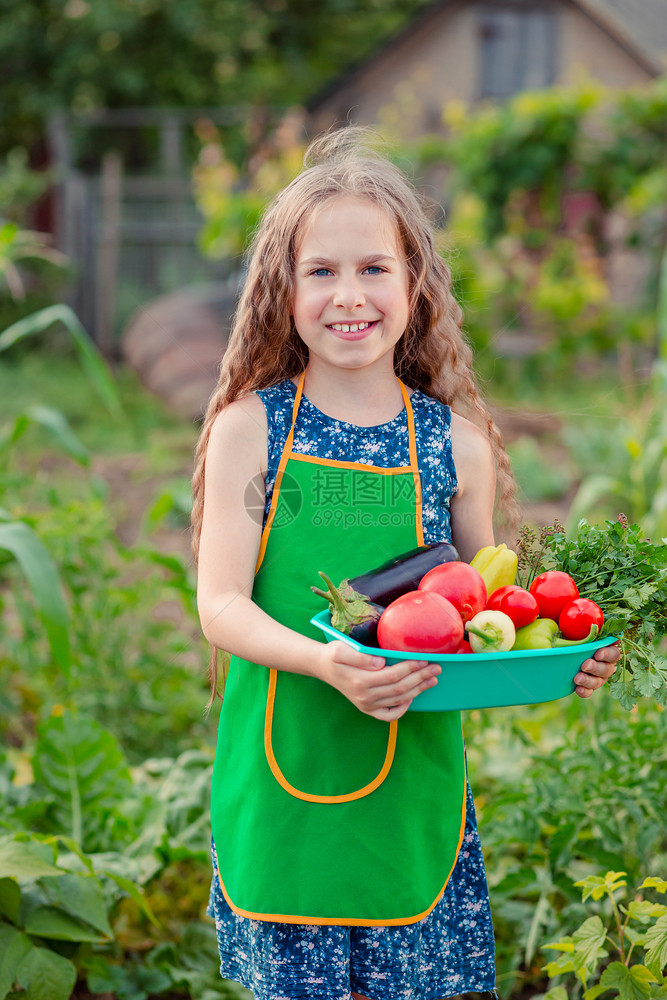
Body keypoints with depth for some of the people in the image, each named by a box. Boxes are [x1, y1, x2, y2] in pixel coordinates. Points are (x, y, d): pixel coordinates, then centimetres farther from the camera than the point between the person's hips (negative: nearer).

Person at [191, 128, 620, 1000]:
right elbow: (222, 604, -9)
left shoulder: (456, 442, -1)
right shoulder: (249, 428, -4)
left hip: (411, 776, 1)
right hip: (283, 769, -1)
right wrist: (324, 661, -26)